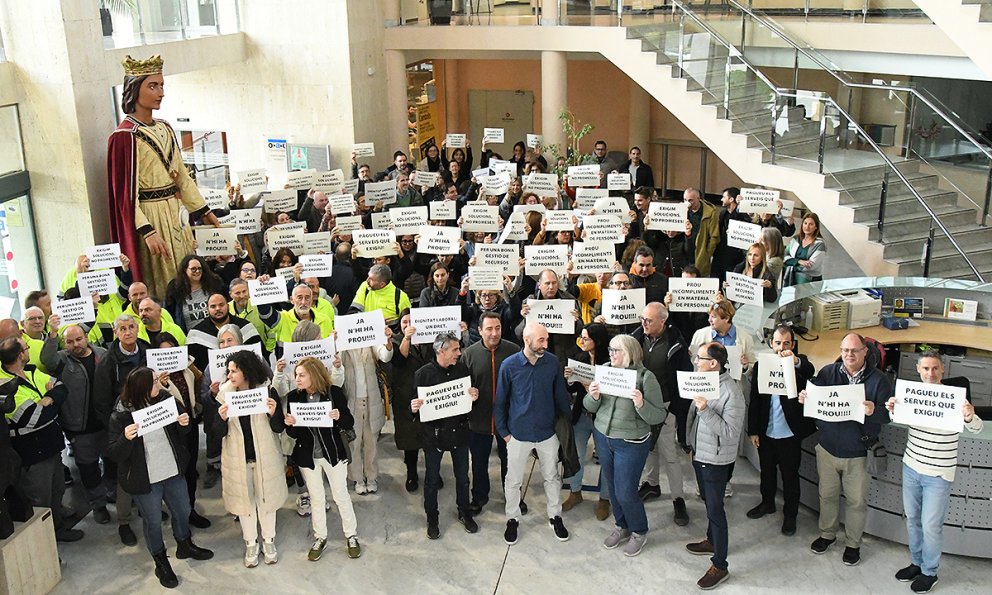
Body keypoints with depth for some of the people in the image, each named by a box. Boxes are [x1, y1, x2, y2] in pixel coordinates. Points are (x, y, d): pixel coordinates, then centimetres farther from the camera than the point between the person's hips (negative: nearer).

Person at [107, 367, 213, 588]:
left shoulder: (165, 398, -8)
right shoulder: (121, 415, -18)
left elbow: (181, 433, 6)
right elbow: (115, 454, -16)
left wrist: (184, 423, -17)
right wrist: (126, 438, -36)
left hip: (173, 471, 4)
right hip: (145, 479, -4)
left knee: (182, 510, 21)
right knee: (153, 521, 12)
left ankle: (185, 545, 49)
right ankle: (161, 563, 35)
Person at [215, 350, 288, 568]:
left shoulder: (267, 391, -13)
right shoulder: (225, 395, -8)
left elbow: (279, 428, -9)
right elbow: (219, 433, -5)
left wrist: (273, 413, -29)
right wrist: (222, 419, -26)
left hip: (265, 457, -1)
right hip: (238, 459, 1)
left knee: (266, 499, 15)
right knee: (244, 501, 15)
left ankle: (268, 541, 36)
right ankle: (250, 544, 34)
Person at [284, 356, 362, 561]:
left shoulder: (333, 393, -14)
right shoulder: (294, 397, -6)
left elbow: (349, 423, -8)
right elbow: (293, 433, 0)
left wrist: (339, 417, -29)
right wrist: (289, 425, -21)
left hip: (333, 453, -2)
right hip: (308, 456, 2)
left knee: (341, 495, 9)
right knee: (316, 498, 15)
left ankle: (351, 536, 26)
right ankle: (320, 538, 31)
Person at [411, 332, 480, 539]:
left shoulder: (462, 369, -3)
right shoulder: (423, 374, -13)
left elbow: (472, 396, 8)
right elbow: (416, 402, -6)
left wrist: (474, 396, -15)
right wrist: (414, 408, -29)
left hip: (459, 431, 3)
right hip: (433, 433, -3)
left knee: (462, 477, 17)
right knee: (432, 480, 12)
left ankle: (464, 513, 38)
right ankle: (432, 519, 30)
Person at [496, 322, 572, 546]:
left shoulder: (553, 362, -12)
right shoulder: (509, 365, -15)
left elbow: (560, 395, 1)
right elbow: (500, 401, -4)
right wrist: (503, 431, -2)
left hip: (547, 432, 1)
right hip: (518, 433, -1)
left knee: (552, 477, 17)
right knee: (513, 480, 13)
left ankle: (555, 517, 36)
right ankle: (512, 519, 33)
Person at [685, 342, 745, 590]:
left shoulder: (731, 392, -25)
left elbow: (730, 431, -27)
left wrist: (705, 410, -34)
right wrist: (693, 445, 15)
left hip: (716, 460, -8)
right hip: (700, 454, 8)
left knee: (715, 509, 0)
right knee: (709, 503, 24)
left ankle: (719, 566, 11)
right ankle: (712, 541, 44)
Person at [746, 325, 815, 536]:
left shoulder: (800, 365, -9)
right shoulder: (761, 365, -2)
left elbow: (810, 371, -35)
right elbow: (754, 400, 1)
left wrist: (795, 360, -57)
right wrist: (753, 431, 0)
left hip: (790, 433, -3)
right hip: (766, 432, 3)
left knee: (790, 475, 11)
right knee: (767, 471, 21)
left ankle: (790, 514, 27)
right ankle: (767, 503, 42)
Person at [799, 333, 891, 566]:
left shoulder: (878, 379, -8)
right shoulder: (827, 372, -2)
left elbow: (889, 413, -12)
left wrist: (874, 411, -34)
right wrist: (804, 398, -20)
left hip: (858, 453, -2)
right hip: (828, 448, 2)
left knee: (857, 501, 10)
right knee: (827, 495, 18)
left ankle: (853, 543, 29)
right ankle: (827, 534, 39)